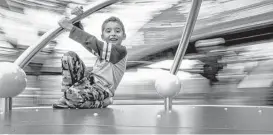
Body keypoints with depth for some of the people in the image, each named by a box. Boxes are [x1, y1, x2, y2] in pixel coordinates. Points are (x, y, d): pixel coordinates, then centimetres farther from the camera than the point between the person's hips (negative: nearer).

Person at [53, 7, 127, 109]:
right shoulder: (104, 48, 13)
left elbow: (93, 43, -23)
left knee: (73, 94, -36)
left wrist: (71, 27, -23)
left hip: (102, 90, -8)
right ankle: (67, 97, -2)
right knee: (69, 56, -2)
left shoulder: (121, 50, -13)